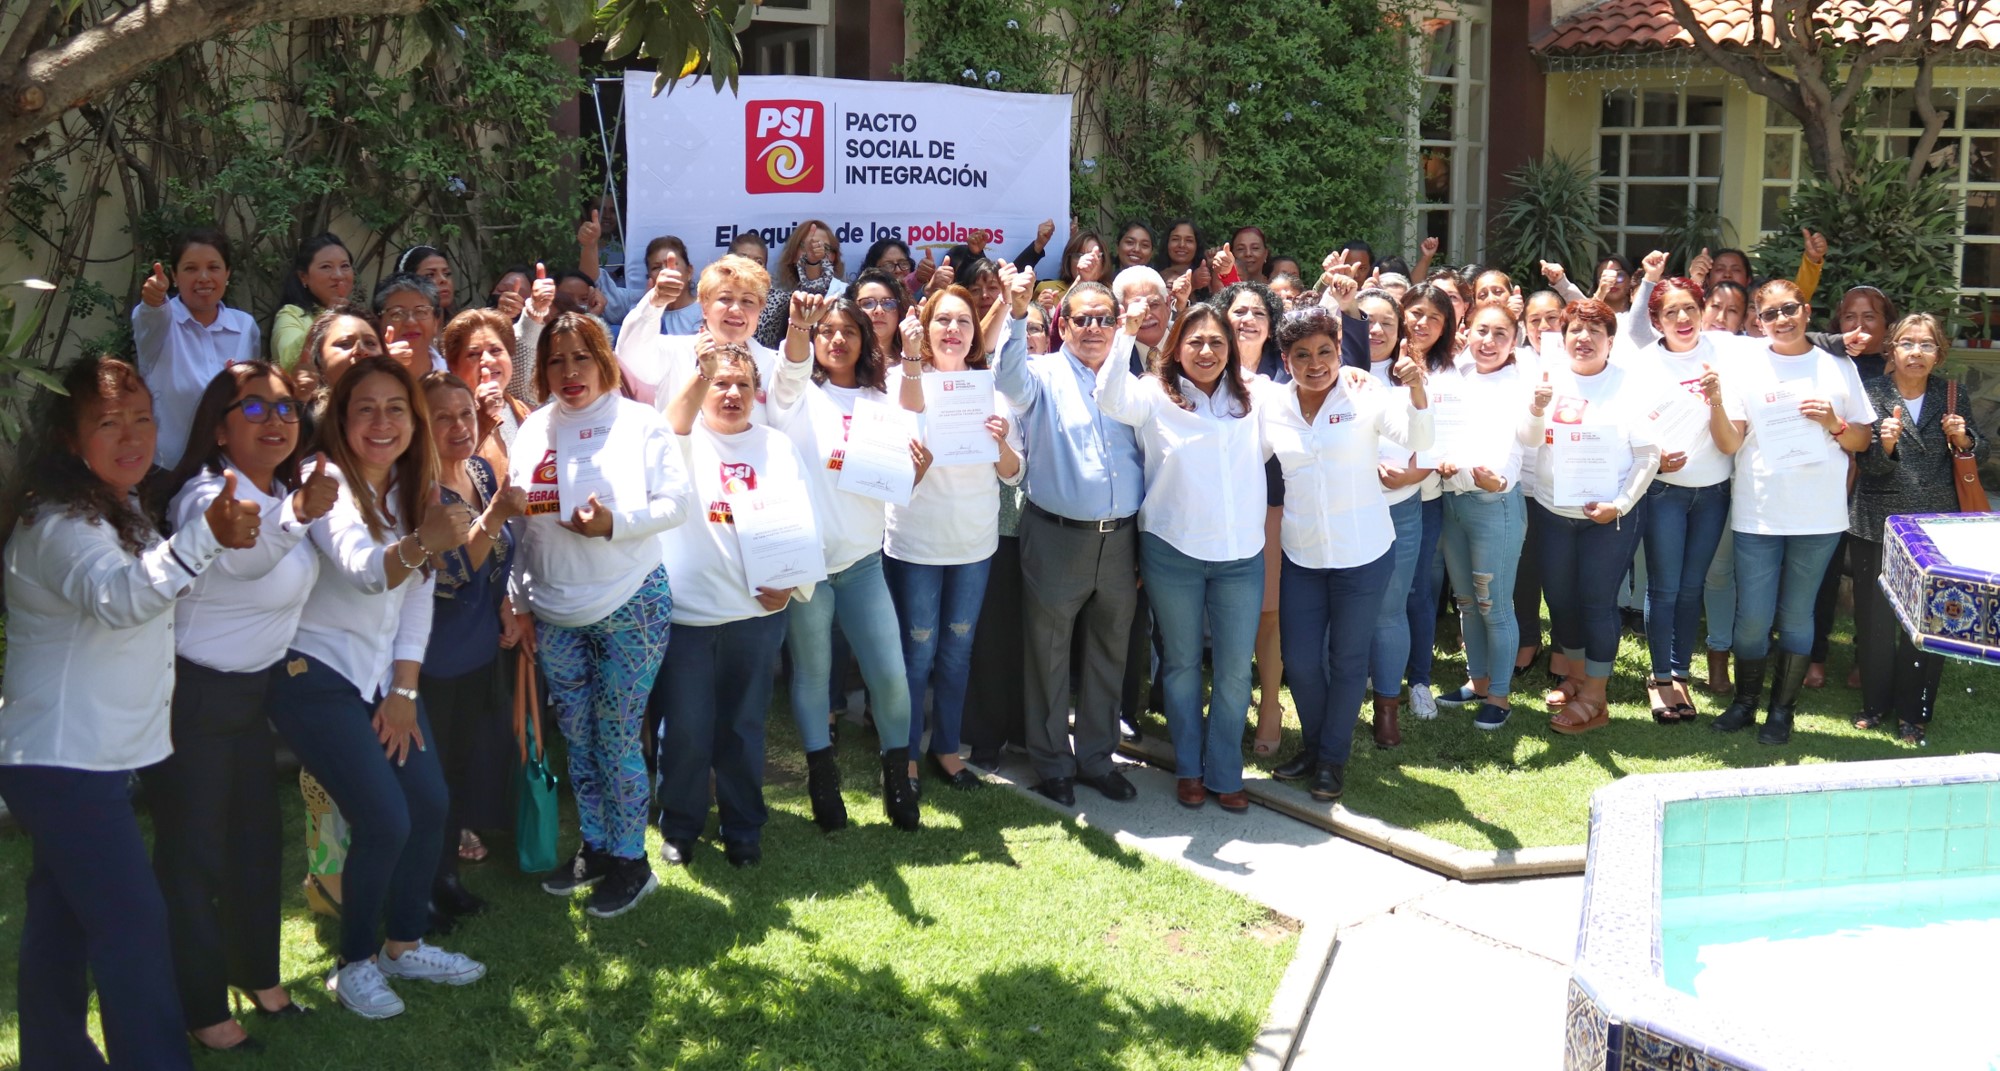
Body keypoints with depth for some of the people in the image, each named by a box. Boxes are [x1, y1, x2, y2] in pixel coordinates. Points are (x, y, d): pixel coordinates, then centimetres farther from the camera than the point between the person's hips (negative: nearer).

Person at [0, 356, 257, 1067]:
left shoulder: (121, 512, 10)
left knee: (63, 916, 18)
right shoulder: (58, 524, -22)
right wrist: (206, 536, -59)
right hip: (61, 761, -10)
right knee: (134, 926, -15)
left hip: (93, 755, 10)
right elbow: (117, 596, -43)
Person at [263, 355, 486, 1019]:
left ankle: (405, 944, 22)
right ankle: (355, 961, 9)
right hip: (315, 675, -7)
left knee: (430, 804, 2)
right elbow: (362, 570, -38)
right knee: (384, 821, -13)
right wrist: (422, 543, -58)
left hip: (382, 672, 7)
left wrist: (404, 691, 0)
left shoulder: (416, 487, 4)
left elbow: (416, 595, 7)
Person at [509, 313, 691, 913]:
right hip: (555, 615, 4)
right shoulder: (533, 430, 9)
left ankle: (630, 862, 12)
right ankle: (594, 847, 25)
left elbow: (677, 503, -7)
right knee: (576, 738, 11)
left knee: (618, 738, -1)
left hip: (630, 607, -4)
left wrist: (615, 522, -20)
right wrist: (519, 601, 9)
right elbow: (517, 521, 12)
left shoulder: (640, 423, -2)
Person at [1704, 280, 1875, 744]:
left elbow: (1863, 440, 10)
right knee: (1752, 618, 2)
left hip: (1819, 515, 1)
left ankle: (1782, 710, 21)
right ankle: (1744, 703, 22)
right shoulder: (1745, 365, 0)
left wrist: (1835, 424, -10)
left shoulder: (1837, 367, 4)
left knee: (1796, 616, 9)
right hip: (1757, 512, -1)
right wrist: (1716, 403, -22)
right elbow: (1730, 444, -5)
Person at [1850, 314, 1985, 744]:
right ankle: (1875, 703, 25)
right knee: (1875, 619, 6)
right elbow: (1868, 463, -8)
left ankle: (1913, 713, 18)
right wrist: (1886, 443, -29)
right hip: (1877, 525, -2)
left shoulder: (1949, 394, 5)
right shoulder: (1871, 393, -4)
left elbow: (1981, 453, 10)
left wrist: (1961, 438, -11)